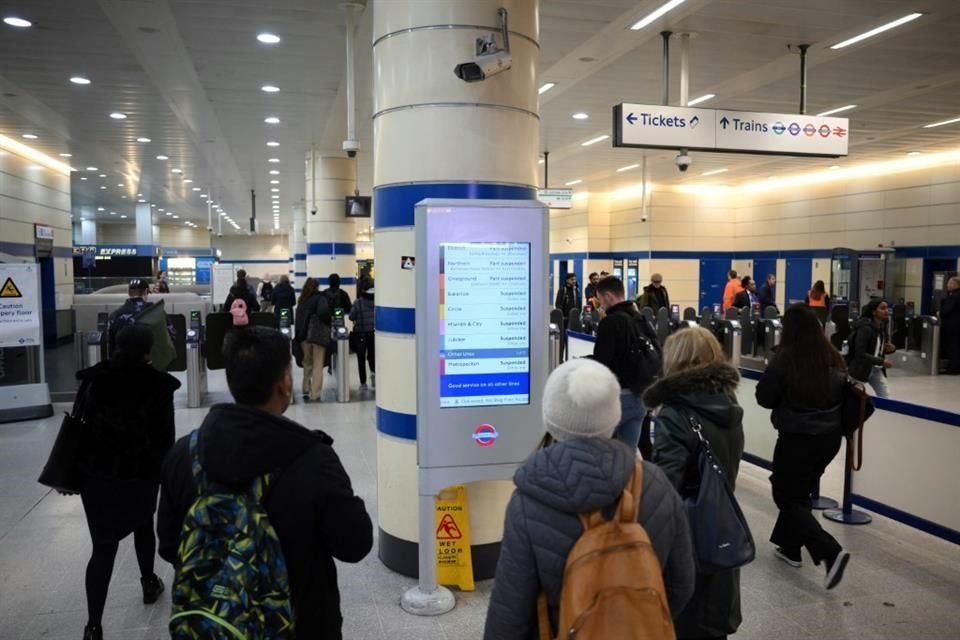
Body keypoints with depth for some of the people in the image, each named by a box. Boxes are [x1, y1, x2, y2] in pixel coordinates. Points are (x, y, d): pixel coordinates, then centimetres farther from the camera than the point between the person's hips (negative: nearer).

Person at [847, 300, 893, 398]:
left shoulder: (882, 327, 2)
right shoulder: (865, 328, -23)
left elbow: (881, 349, 16)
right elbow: (860, 354, -29)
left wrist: (891, 349, -7)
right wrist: (881, 361, -27)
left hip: (876, 369, 8)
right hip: (859, 368, -8)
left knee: (886, 398, 3)